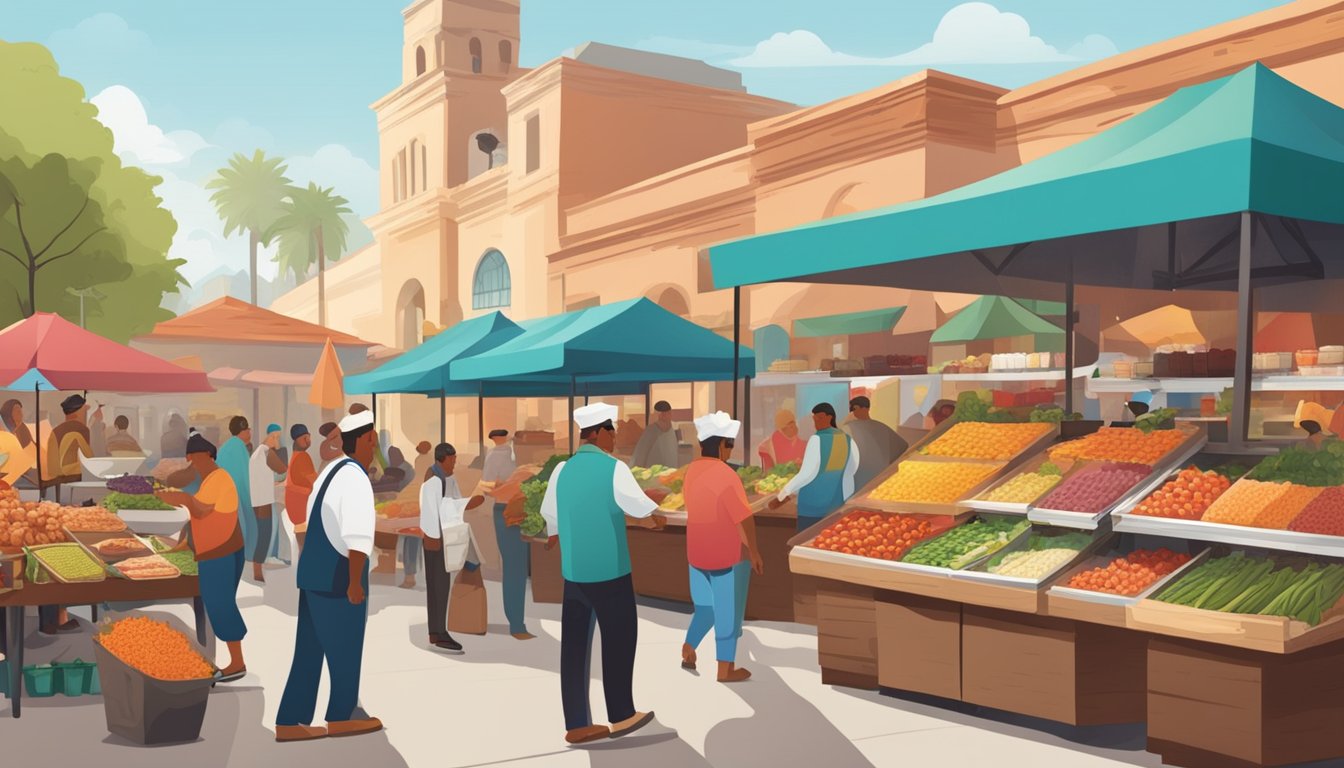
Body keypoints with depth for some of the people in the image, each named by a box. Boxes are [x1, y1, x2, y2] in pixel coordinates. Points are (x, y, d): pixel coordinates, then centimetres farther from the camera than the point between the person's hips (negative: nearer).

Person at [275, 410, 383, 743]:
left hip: (313, 572, 9)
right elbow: (358, 537, -28)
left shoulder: (331, 471, 12)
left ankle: (289, 723, 16)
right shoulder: (355, 478, -17)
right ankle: (340, 717, 23)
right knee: (345, 652, 8)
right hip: (338, 578, -9)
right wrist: (355, 581, -24)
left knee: (309, 652, 13)